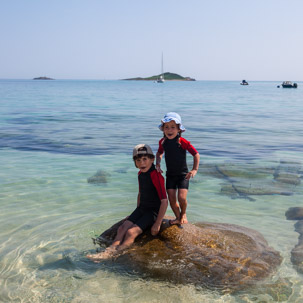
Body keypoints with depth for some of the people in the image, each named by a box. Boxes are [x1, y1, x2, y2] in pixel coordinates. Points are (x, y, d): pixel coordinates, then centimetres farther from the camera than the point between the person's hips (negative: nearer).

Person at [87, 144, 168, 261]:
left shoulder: (156, 176, -20)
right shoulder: (140, 174, 7)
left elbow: (164, 201, -22)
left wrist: (157, 223, -21)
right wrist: (137, 213, 18)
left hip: (153, 211, -8)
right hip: (142, 208, 8)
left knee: (131, 232, -23)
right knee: (122, 229, -11)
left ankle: (111, 255, -31)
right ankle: (109, 251, -24)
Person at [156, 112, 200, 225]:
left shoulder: (182, 142, -19)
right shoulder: (163, 142, -4)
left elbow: (196, 154, -13)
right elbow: (159, 153, 17)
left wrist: (194, 169, -20)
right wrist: (158, 164, 1)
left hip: (183, 174, -4)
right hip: (170, 175, 4)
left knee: (181, 197, -16)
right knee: (171, 199, 0)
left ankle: (183, 214, 16)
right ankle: (178, 218, 23)